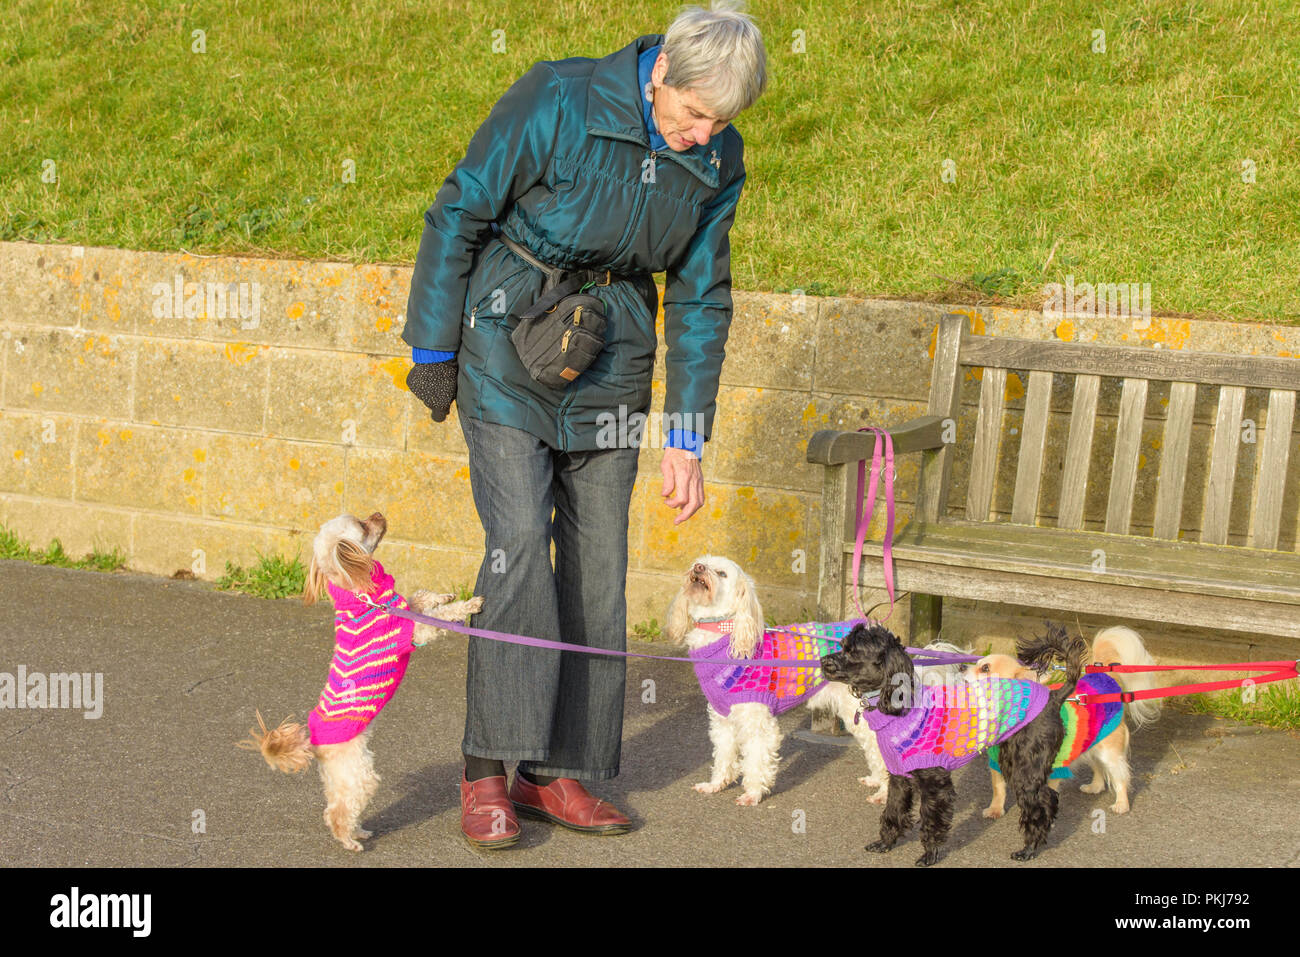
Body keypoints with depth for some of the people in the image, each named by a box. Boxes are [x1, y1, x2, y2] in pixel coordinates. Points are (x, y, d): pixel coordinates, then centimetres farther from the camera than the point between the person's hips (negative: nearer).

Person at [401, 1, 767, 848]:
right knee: (520, 540, -17)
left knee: (597, 562, 3)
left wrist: (687, 438, 3)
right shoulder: (556, 102, -18)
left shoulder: (718, 162, -3)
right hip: (511, 340, -5)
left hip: (610, 364, 5)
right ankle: (487, 771, -14)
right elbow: (458, 214, -10)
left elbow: (701, 300, 5)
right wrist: (432, 351, -7)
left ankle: (558, 774, 12)